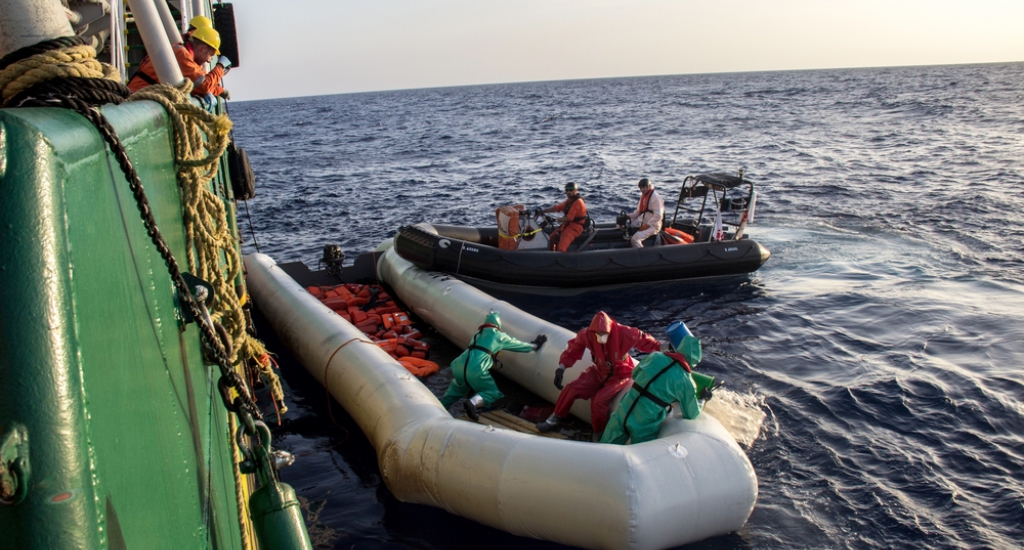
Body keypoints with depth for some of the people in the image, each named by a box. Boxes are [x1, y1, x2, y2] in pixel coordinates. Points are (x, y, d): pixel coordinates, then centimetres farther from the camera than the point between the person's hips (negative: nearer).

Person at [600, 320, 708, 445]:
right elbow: (691, 414, 7)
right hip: (643, 427, -4)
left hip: (622, 415, 4)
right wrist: (702, 399, 25)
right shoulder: (685, 381, -8)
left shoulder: (654, 356, 2)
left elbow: (635, 374, 20)